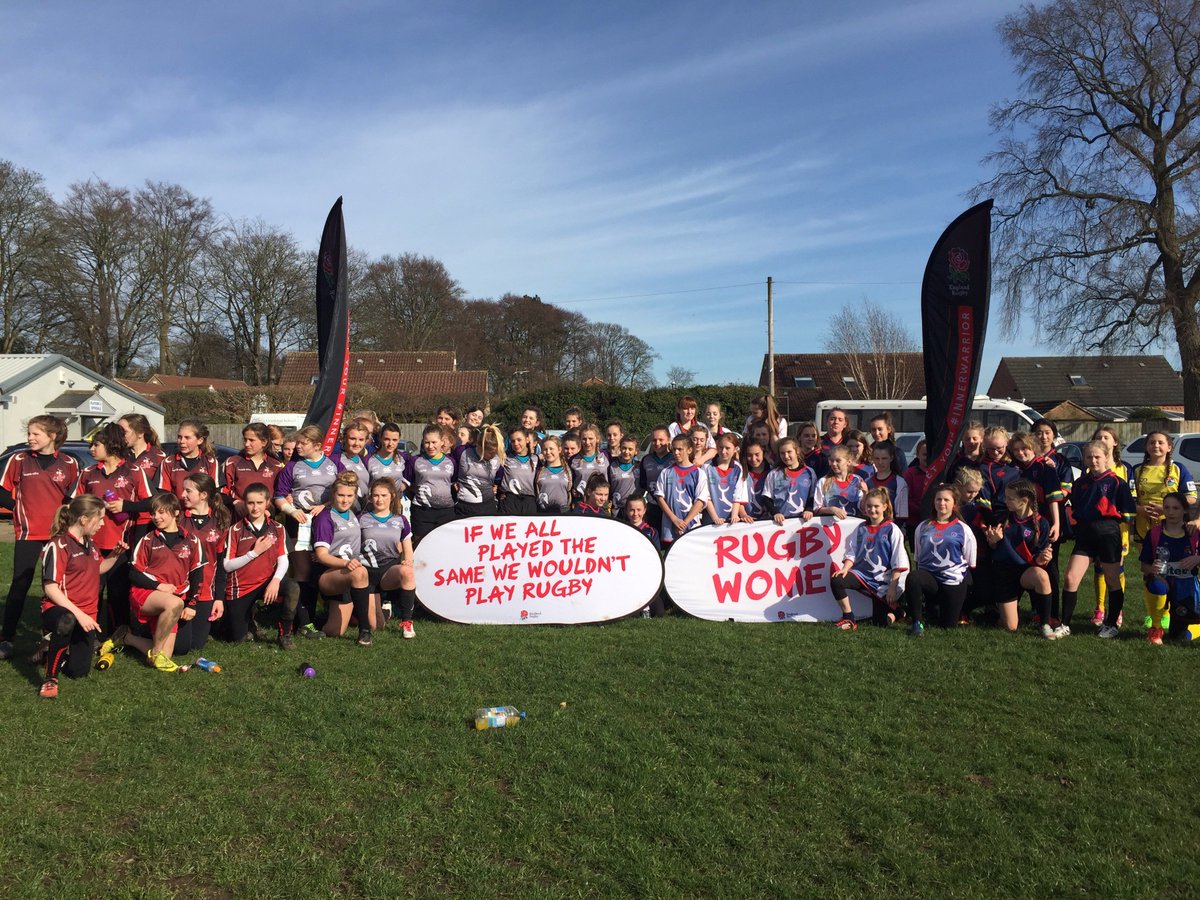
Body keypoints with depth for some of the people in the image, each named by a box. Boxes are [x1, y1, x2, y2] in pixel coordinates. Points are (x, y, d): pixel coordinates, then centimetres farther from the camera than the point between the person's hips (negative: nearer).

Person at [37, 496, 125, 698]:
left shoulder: (89, 544, 10)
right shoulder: (58, 545, -15)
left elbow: (98, 568, 28)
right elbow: (50, 588, -20)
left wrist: (116, 554, 8)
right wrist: (78, 614, -28)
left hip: (87, 614, 7)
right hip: (60, 609, -7)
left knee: (79, 671, 1)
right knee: (67, 622, -44)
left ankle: (57, 650, 34)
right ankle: (51, 678, -24)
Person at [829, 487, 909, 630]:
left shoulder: (892, 530, -6)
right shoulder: (861, 529, 6)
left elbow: (898, 563, -7)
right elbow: (851, 553, 4)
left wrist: (893, 587, -11)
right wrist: (845, 568, -16)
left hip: (883, 579, -3)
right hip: (862, 573, 3)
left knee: (882, 622, -6)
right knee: (836, 581, -26)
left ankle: (896, 609, 29)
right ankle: (849, 619, -12)